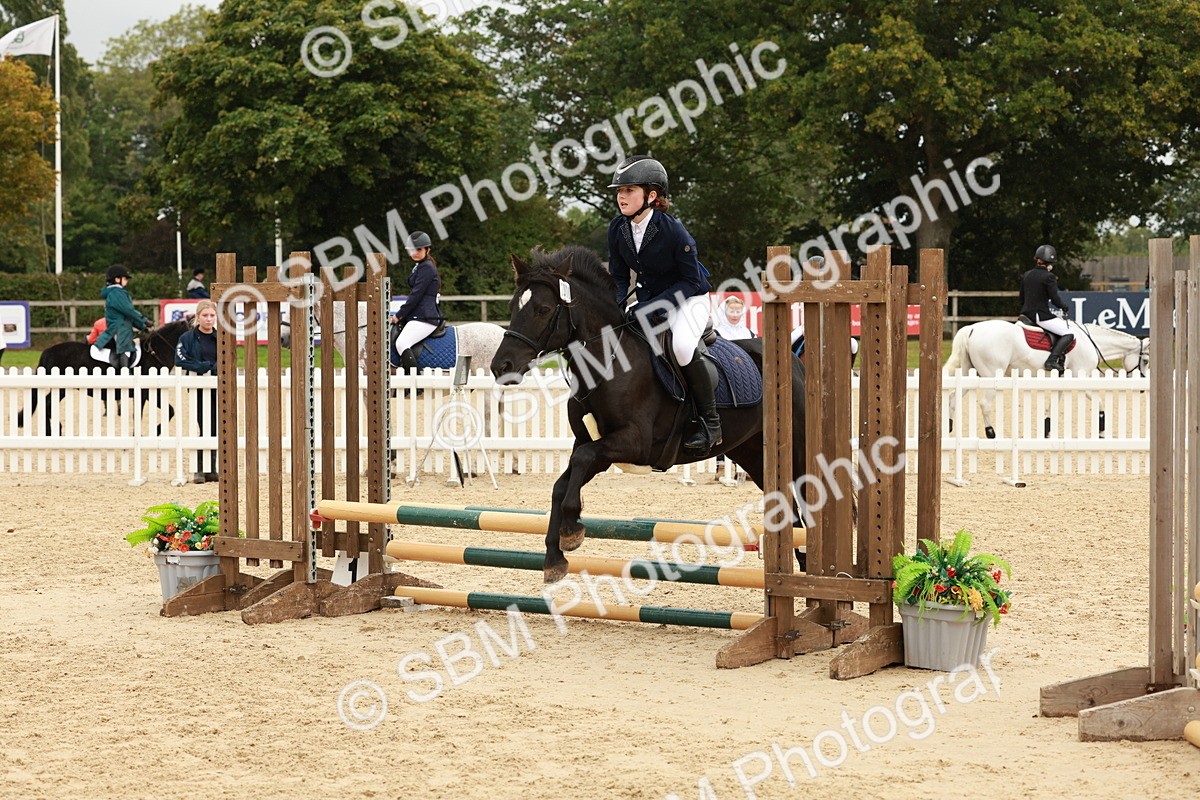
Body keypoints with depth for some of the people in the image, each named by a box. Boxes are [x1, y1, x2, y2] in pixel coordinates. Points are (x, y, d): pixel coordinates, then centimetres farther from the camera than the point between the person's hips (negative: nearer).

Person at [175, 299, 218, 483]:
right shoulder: (188, 338, 0)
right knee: (201, 428, -6)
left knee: (214, 429, 4)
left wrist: (214, 369, -15)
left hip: (217, 390, 3)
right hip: (197, 390, -3)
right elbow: (181, 360, -9)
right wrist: (205, 366, -17)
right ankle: (199, 470, -1)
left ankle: (211, 469, 11)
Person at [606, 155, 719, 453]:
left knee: (682, 344, -34)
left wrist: (654, 305, -28)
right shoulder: (617, 228, -7)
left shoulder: (673, 230, -25)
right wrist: (618, 306, -15)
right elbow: (619, 277, 5)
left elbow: (692, 281, -20)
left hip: (688, 298, -7)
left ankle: (710, 421, -19)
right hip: (648, 300, 7)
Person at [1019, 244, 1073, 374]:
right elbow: (1055, 299, -12)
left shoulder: (1026, 275, 11)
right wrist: (1064, 307, 7)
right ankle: (1052, 360, -19)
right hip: (1041, 316, -8)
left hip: (1026, 314, 8)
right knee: (1068, 334, -2)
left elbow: (1022, 299, 16)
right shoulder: (1049, 277, -11)